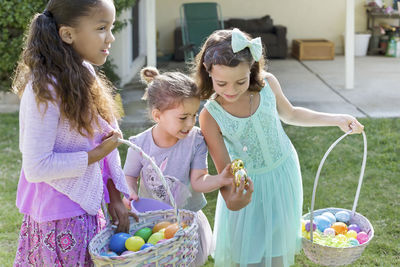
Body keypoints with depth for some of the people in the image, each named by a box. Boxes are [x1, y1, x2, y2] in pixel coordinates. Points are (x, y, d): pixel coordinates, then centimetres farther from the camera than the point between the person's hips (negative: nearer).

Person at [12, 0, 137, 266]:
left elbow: (105, 139, 5)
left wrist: (115, 198, 4)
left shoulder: (85, 75, 2)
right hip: (60, 219, -8)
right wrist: (96, 155, -17)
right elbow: (36, 168, -24)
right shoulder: (46, 89, -22)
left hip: (85, 209, 8)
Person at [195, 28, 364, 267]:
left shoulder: (267, 83, -17)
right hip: (248, 184, -2)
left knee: (277, 247, 18)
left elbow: (289, 114, 5)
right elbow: (224, 169, -20)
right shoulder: (210, 116, -24)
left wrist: (337, 119, 3)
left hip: (283, 173, 3)